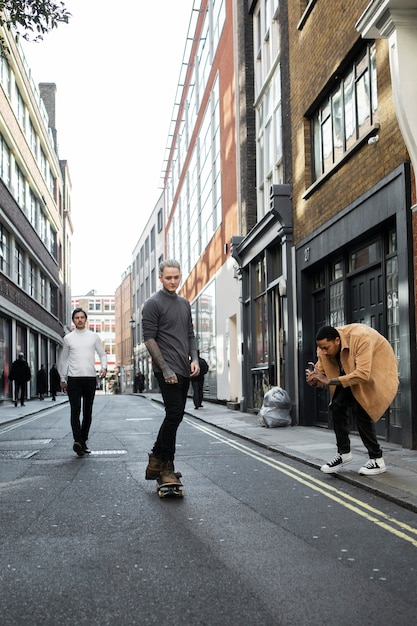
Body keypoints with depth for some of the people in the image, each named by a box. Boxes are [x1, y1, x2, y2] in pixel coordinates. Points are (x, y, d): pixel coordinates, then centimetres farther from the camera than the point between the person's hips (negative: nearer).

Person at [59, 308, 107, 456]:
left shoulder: (94, 336, 7)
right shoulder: (68, 338, 7)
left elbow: (102, 354, 11)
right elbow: (63, 359, 14)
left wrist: (104, 367, -8)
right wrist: (62, 379, 13)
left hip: (90, 377, 1)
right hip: (73, 378, -1)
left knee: (88, 411, 7)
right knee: (75, 410, -13)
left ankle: (83, 440, 17)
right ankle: (77, 441, -21)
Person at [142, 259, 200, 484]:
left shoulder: (184, 304, 17)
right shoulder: (153, 304, -5)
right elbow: (149, 339, -11)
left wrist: (194, 359, 4)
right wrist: (165, 368, -17)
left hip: (184, 371, 8)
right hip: (167, 370, -7)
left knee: (175, 415, 9)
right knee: (175, 414, -12)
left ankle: (156, 461, 20)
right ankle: (166, 465, -2)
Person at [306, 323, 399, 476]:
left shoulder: (360, 337, -37)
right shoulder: (325, 346, -15)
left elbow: (363, 375, -42)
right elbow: (320, 371, -7)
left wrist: (330, 381, -43)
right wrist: (314, 380, -32)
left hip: (377, 373, -7)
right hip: (351, 373, 7)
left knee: (360, 409, -21)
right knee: (336, 405, -10)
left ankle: (377, 460, -7)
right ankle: (344, 453, 7)